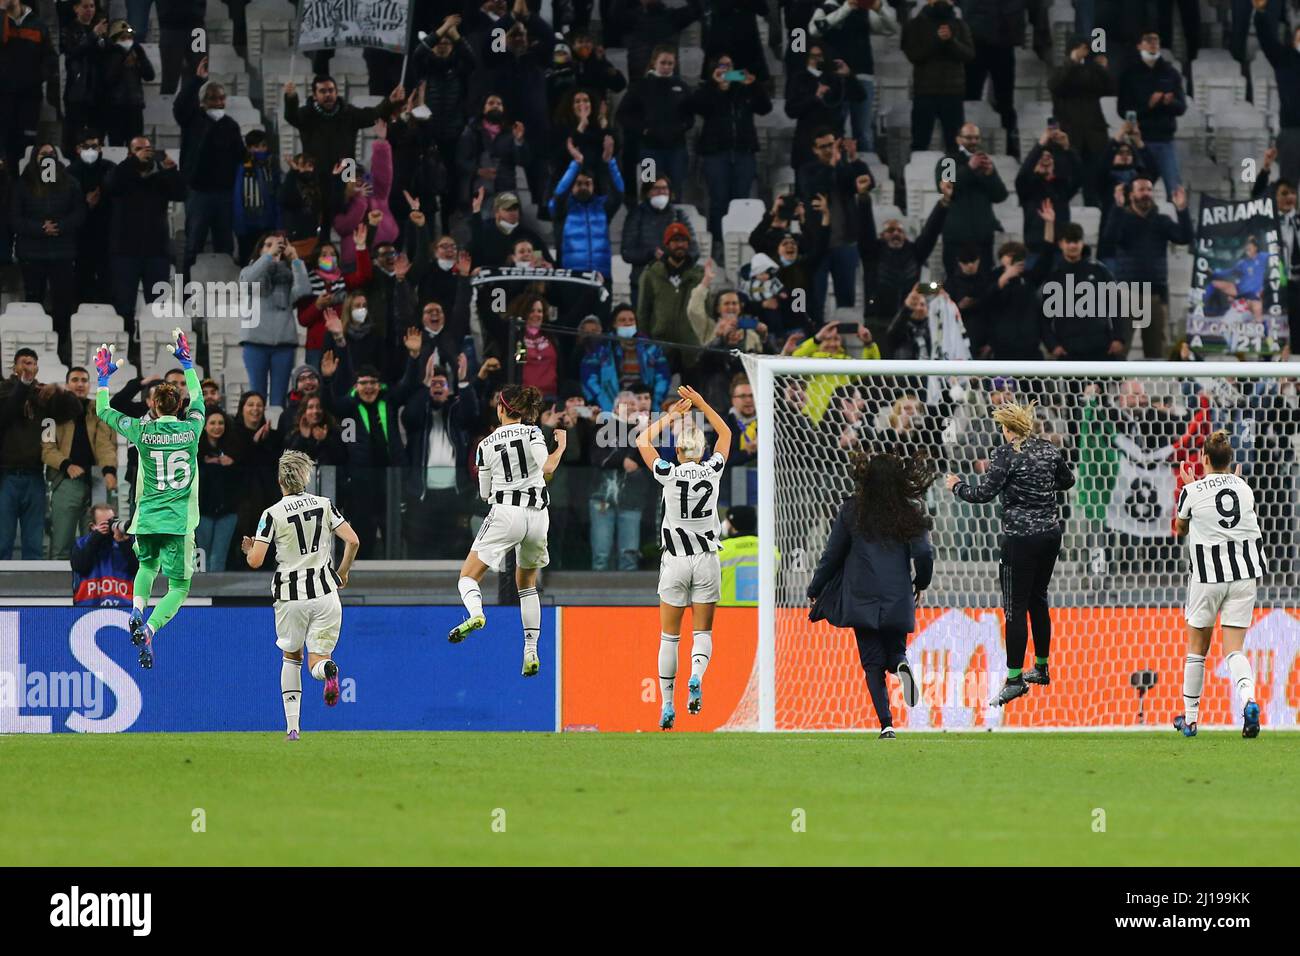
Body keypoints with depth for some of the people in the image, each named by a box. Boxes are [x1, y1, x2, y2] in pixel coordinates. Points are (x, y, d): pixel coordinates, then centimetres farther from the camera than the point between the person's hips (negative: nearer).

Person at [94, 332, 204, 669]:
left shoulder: (143, 431, -5)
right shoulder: (191, 429, -2)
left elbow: (103, 411, 11)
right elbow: (198, 399, 21)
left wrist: (104, 378, 24)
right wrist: (187, 362, 33)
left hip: (147, 520, 1)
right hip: (178, 523, -1)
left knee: (147, 565, 31)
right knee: (179, 587, 4)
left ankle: (137, 610, 4)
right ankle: (150, 630, -21)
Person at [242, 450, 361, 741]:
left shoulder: (273, 514, -5)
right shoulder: (324, 504, 4)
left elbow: (255, 561, -9)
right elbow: (352, 541, -2)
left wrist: (248, 549, 15)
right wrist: (342, 573, 14)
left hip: (290, 595, -1)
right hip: (325, 592, 1)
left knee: (291, 657, 20)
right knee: (317, 660, 5)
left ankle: (292, 726, 12)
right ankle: (327, 669, -34)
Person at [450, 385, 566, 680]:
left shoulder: (486, 445, 6)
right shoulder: (531, 432, 2)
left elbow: (485, 493, 13)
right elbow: (547, 469, -13)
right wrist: (560, 447, 4)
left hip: (505, 513, -2)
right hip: (537, 514, 2)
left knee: (468, 576, 2)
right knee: (527, 583, 21)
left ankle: (475, 613, -33)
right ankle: (531, 652, 12)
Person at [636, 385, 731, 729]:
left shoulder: (669, 474, -8)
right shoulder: (712, 469, -3)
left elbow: (642, 441, 7)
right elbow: (725, 433, 15)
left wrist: (673, 414, 10)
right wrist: (701, 404, 16)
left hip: (675, 560, -1)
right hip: (707, 560, 1)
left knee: (669, 637, 7)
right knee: (702, 632, 6)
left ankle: (667, 705, 5)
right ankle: (697, 676, -24)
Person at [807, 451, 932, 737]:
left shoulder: (851, 511, -1)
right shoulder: (911, 512, 1)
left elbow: (832, 555, 4)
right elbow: (924, 553, -1)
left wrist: (815, 591, 18)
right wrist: (920, 584, 20)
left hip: (862, 601, -1)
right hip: (898, 602, 1)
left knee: (873, 664, 2)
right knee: (894, 652, 18)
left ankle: (887, 725, -11)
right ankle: (901, 664, -20)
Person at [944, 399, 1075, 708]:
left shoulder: (1005, 454, -14)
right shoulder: (1048, 449, 5)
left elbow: (984, 494, -16)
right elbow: (1067, 481, 19)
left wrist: (957, 486, 1)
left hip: (1021, 537, -7)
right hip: (1051, 533, 7)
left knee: (1015, 607, -3)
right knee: (1038, 600, 20)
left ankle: (1015, 679, -3)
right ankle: (1041, 669, 29)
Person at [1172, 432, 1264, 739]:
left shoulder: (1193, 491, -6)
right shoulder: (1244, 489, 5)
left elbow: (1181, 528, 13)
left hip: (1207, 575, -3)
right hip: (1244, 574, 3)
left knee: (1197, 648, 13)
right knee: (1233, 649, 1)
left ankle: (1190, 718, 20)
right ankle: (1248, 699, -28)